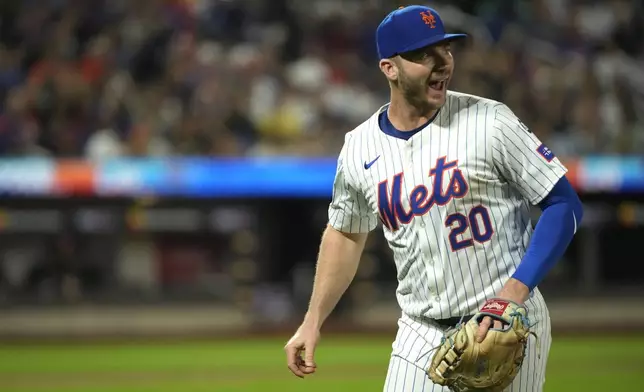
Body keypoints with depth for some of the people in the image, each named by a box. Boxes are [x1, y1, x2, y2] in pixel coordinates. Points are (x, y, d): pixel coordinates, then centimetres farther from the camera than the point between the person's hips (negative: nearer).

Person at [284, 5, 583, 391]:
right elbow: (346, 233, 20)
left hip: (506, 328, -3)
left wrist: (517, 289, -21)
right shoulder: (359, 148, 3)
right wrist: (313, 321, 15)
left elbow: (565, 204, -9)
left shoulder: (489, 122, -9)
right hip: (421, 337, 3)